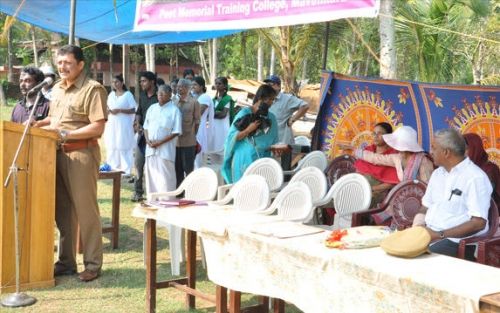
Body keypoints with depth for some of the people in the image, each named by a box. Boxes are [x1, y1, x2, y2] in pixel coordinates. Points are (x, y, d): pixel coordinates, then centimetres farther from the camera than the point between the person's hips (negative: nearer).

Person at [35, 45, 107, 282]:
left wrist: (65, 133, -18)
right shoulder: (57, 89, 15)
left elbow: (97, 128, -16)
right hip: (58, 153, 8)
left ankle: (93, 264, 7)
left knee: (85, 209, -2)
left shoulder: (93, 89, -10)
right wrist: (38, 124, 6)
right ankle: (66, 262, 21)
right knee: (62, 209, 11)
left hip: (81, 153, -7)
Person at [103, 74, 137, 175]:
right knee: (112, 146, 3)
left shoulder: (128, 94, -2)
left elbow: (134, 110, -8)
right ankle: (113, 168, 11)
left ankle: (126, 170, -5)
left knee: (124, 147, -8)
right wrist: (107, 110, -2)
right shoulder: (111, 94, 15)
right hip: (112, 124, 6)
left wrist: (119, 110, -17)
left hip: (123, 125, -5)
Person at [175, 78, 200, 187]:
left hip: (188, 141, -4)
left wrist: (192, 135, 2)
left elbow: (197, 121, 0)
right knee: (177, 168, 12)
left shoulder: (194, 102, -4)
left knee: (188, 168, 1)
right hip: (176, 140, 5)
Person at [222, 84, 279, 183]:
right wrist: (249, 130, -17)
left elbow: (274, 142, 13)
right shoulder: (244, 113, -3)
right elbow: (232, 137, -6)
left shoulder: (271, 118, 9)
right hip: (245, 160, -4)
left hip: (263, 160, 4)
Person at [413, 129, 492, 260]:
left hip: (457, 241, -7)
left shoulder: (475, 178, -10)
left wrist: (440, 235, -18)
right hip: (427, 235, 7)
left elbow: (478, 223, -16)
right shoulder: (437, 173, 16)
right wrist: (417, 227, -2)